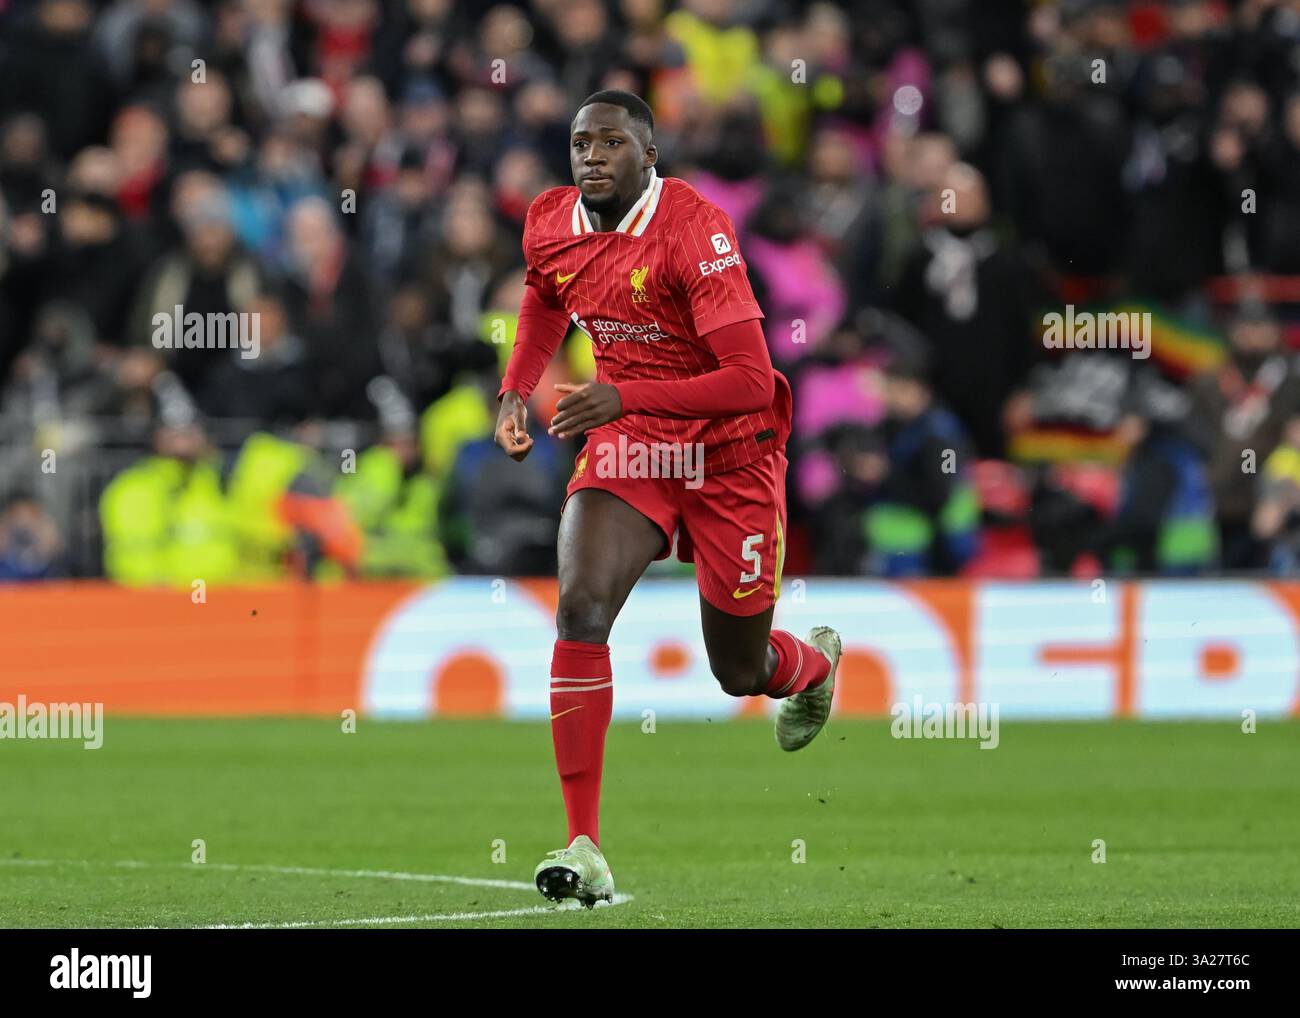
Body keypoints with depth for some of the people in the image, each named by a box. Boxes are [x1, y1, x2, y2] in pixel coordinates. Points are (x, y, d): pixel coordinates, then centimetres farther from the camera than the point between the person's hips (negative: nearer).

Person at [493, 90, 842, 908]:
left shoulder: (695, 230, -24)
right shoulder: (551, 227, -4)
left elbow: (752, 381, -27)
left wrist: (628, 397, -36)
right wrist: (516, 394, 5)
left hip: (728, 451, -4)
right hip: (626, 446, 4)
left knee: (740, 672, 9)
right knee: (581, 609, -22)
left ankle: (816, 663, 51)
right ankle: (585, 848, -21)